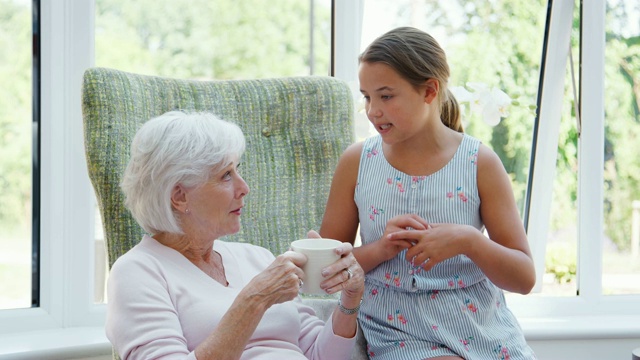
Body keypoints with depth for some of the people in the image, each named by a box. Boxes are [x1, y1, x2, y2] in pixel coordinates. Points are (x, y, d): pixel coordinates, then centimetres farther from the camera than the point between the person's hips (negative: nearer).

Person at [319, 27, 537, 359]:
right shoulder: (356, 162, 0)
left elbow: (524, 278, -4)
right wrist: (380, 249, -15)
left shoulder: (480, 163, -3)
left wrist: (468, 241, -22)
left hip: (486, 329, 1)